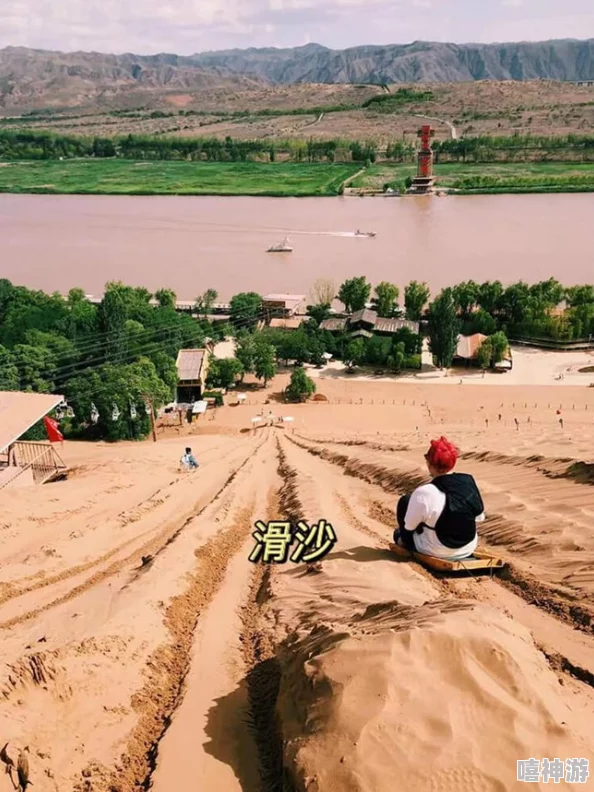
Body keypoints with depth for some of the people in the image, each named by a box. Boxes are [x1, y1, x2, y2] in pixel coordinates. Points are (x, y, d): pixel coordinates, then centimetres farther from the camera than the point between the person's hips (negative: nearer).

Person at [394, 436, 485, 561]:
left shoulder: (423, 494, -27)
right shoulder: (469, 482, -11)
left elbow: (409, 527, -13)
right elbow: (479, 517, 2)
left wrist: (404, 537, 9)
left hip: (437, 552, -5)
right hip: (468, 549, 5)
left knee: (405, 501, 9)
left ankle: (404, 542, 25)